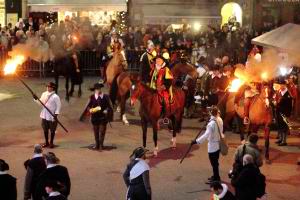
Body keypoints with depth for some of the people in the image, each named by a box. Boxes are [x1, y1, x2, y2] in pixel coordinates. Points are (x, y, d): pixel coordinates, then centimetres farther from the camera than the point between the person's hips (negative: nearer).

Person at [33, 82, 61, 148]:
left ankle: (51, 143, 22)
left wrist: (56, 114, -17)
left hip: (52, 116, -6)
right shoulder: (44, 94, 3)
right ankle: (46, 142, 29)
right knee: (45, 129, 15)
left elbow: (58, 106, -12)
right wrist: (36, 99, -5)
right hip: (44, 115, 6)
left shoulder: (55, 97, -16)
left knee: (52, 130, 8)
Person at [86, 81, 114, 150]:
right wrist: (90, 110, -17)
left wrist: (107, 110, -15)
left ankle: (101, 145, 15)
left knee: (102, 131, 3)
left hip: (103, 117, -1)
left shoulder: (106, 97, -3)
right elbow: (88, 106, 3)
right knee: (96, 132, 11)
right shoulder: (92, 97, -1)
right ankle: (96, 145, 25)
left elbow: (109, 106, 2)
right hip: (95, 117, 1)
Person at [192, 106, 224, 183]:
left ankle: (216, 179, 12)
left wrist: (197, 141, -32)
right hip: (218, 143, 8)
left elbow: (206, 135, -31)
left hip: (213, 145, -8)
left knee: (214, 162, 3)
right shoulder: (220, 120, -1)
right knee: (215, 161, 21)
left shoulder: (211, 123, -25)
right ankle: (216, 176, 34)